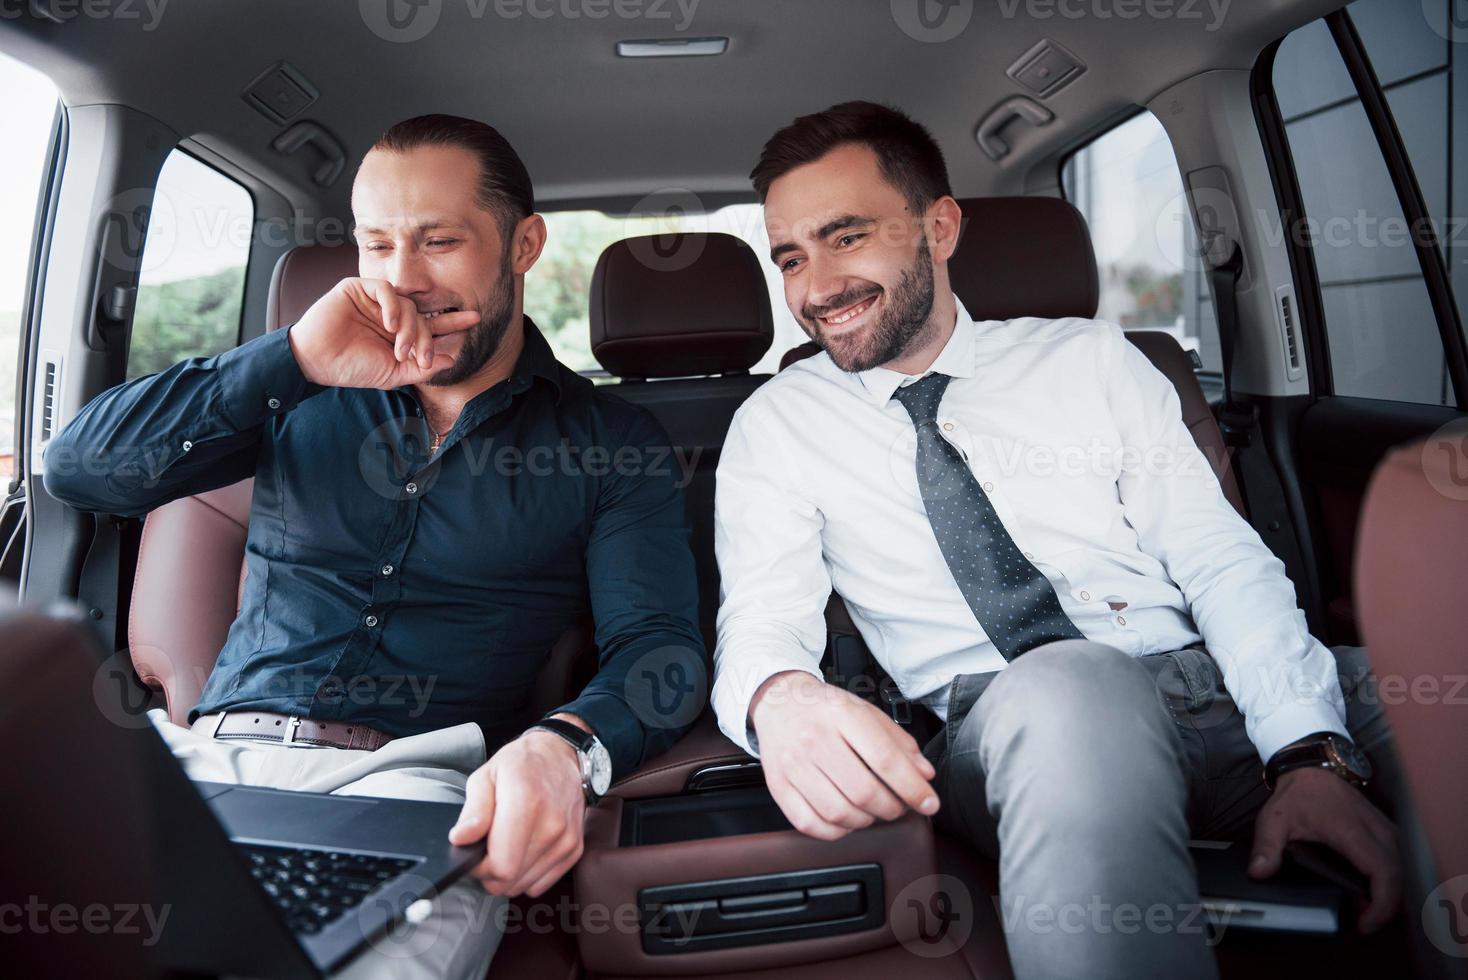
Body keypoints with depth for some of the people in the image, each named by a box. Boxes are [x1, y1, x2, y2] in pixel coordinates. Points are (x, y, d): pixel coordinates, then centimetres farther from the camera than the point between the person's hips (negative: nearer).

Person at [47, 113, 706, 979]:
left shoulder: (613, 444, 7)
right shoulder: (305, 399, 16)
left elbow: (658, 646, -3)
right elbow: (80, 470, 5)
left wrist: (565, 747, -27)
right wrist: (296, 359, -7)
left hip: (414, 779, -2)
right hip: (209, 753, 3)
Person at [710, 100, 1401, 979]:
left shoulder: (1090, 358, 11)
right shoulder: (777, 426, 8)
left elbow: (1221, 559, 4)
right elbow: (764, 617, -3)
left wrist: (1309, 754, -12)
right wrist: (779, 699, -29)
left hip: (1221, 692, 3)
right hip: (1010, 734, -2)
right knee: (1070, 685, -37)